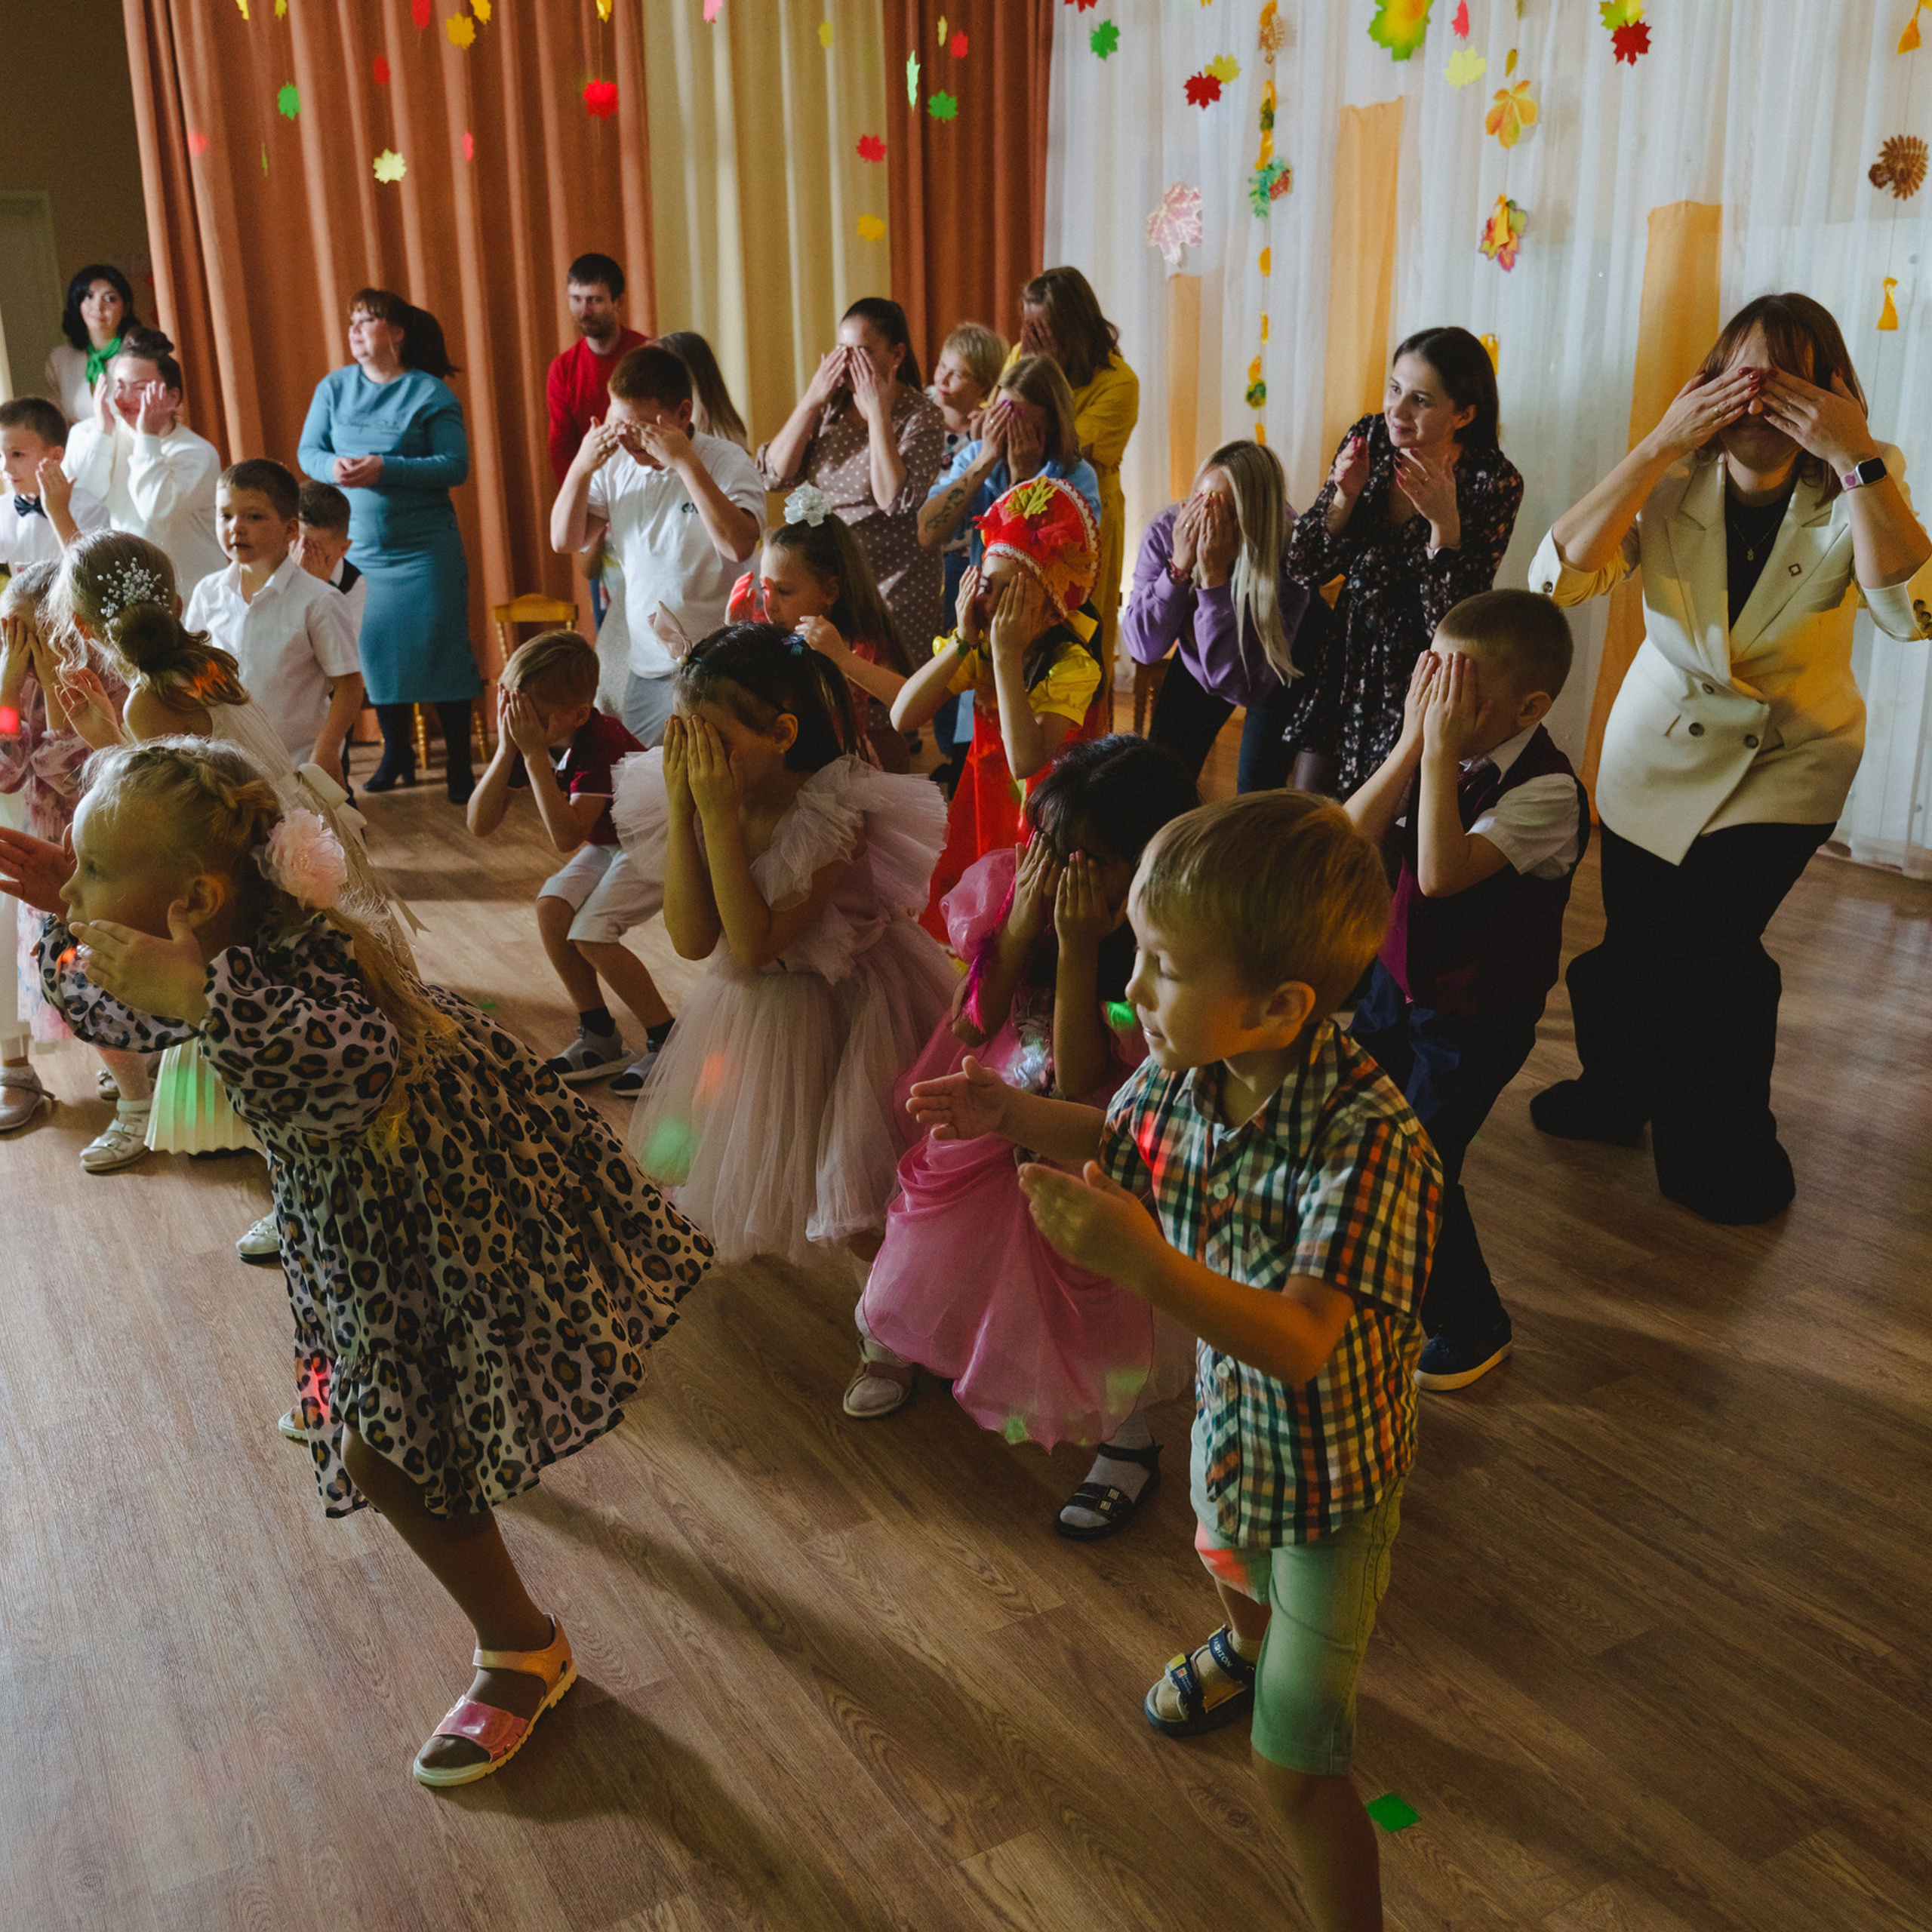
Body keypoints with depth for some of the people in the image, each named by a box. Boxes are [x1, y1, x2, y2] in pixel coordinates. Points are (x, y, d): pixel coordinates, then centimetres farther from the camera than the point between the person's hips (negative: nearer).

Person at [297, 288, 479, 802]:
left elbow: (455, 466, -11)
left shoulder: (430, 392, -4)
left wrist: (385, 470, -19)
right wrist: (332, 466, -14)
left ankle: (459, 765, 3)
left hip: (426, 549, -4)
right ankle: (397, 756, 23)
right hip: (358, 547, 4)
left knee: (439, 652, -5)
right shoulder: (334, 387, 9)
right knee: (376, 653, 7)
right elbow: (308, 450, 9)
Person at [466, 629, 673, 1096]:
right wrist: (506, 750, -27)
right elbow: (479, 825, -17)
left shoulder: (600, 742, -32)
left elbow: (566, 837, -40)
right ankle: (599, 1037, 2)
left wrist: (534, 754, -41)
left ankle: (668, 1041, -4)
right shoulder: (526, 736, -11)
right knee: (551, 908, -13)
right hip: (606, 843, 8)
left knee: (590, 934, -20)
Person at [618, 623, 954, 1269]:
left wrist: (721, 816, -35)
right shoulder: (696, 794, -13)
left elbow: (754, 945, -32)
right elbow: (692, 940, -20)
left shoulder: (832, 815, -29)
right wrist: (681, 806, -25)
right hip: (753, 1006, 6)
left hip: (848, 1009, -5)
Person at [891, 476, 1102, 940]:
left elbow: (1025, 761, -31)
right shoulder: (977, 647, -3)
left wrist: (1007, 655, -29)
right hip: (982, 808, 5)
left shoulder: (1073, 665, -19)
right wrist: (964, 641, -18)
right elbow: (902, 717, -12)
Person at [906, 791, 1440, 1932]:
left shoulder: (1370, 1140, -39)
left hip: (1328, 1473, -8)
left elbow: (1303, 1345, -42)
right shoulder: (1187, 1068, -18)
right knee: (1231, 1567, 41)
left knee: (1297, 1769, -1)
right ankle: (1250, 1648, 75)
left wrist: (1142, 1260, -53)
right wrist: (1018, 1115, -13)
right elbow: (1124, 1140, 5)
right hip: (1227, 1416, 8)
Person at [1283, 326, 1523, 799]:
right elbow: (1304, 569, -2)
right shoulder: (1369, 438, -6)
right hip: (1345, 655, 4)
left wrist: (1444, 522, -32)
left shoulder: (1493, 482, -18)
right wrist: (1345, 495, -18)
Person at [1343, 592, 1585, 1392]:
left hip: (1478, 1017, -7)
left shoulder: (1548, 791, -26)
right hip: (1399, 980, 7)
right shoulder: (1439, 755, -5)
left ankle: (1471, 1325, 20)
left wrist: (1441, 752, -33)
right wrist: (1413, 744, -19)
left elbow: (1443, 872, -37)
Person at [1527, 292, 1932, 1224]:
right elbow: (1557, 577, -25)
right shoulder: (1671, 482, -10)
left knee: (1708, 938, -14)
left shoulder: (1857, 491, -12)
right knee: (1634, 943, 6)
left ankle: (1724, 1150, 10)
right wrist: (1658, 445, -27)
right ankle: (1620, 1088, 38)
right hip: (1660, 743, 2)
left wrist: (1856, 458, -32)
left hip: (1789, 760, -2)